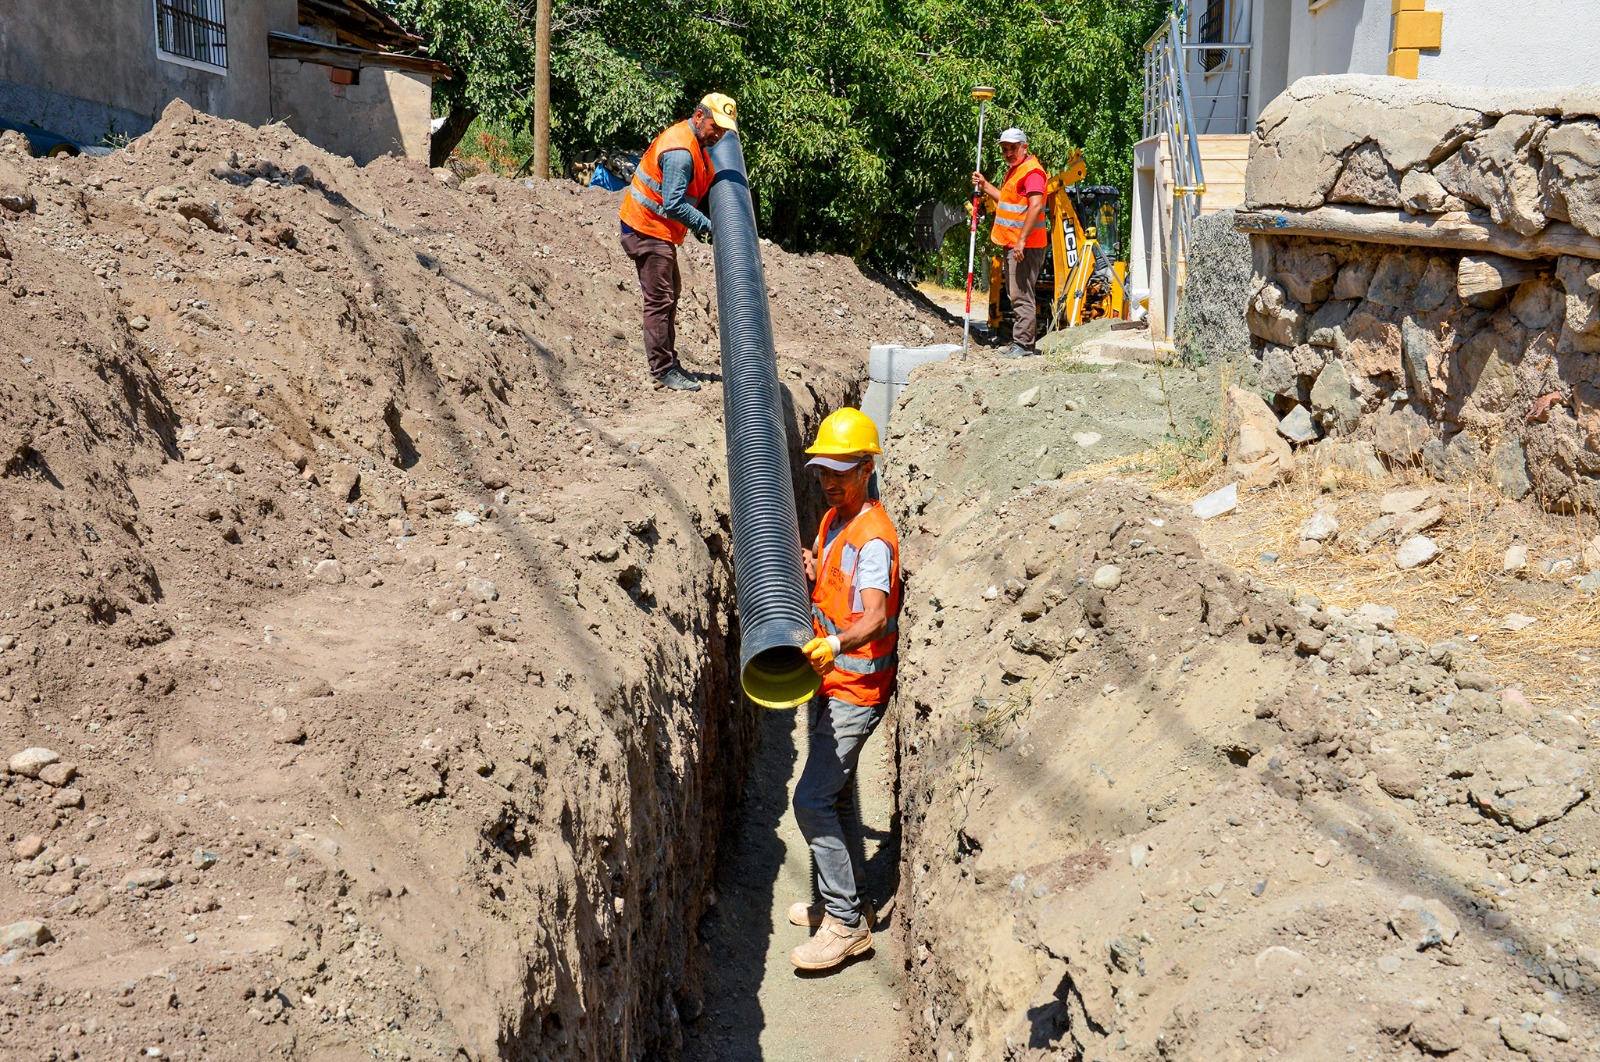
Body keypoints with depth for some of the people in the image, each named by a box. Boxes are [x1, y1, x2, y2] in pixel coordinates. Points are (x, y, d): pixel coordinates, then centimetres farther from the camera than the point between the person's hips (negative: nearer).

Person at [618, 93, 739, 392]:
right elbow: (673, 204, -28)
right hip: (648, 230, -11)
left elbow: (695, 192, 21)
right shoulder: (680, 151, -24)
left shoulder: (695, 144, 10)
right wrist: (707, 225, -25)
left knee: (671, 293, 18)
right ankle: (663, 370, -4)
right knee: (660, 300, -8)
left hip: (659, 231, 11)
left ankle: (668, 364, 26)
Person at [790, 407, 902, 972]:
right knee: (831, 794, 18)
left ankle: (847, 923, -4)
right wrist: (809, 572, 3)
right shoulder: (833, 520, 10)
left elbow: (874, 616, -35)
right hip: (829, 682, 10)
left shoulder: (873, 537, -20)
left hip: (856, 690, -10)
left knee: (812, 800, -12)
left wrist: (834, 644, -53)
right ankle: (841, 900, 32)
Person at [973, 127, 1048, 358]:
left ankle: (1022, 344, -10)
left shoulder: (1031, 171, -14)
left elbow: (1036, 206, -24)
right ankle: (1021, 342, 21)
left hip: (1025, 245, -11)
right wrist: (985, 186, 24)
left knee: (1021, 295, -11)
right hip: (1012, 244, 11)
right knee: (1016, 294, 15)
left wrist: (1022, 239, -28)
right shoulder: (1014, 170, 20)